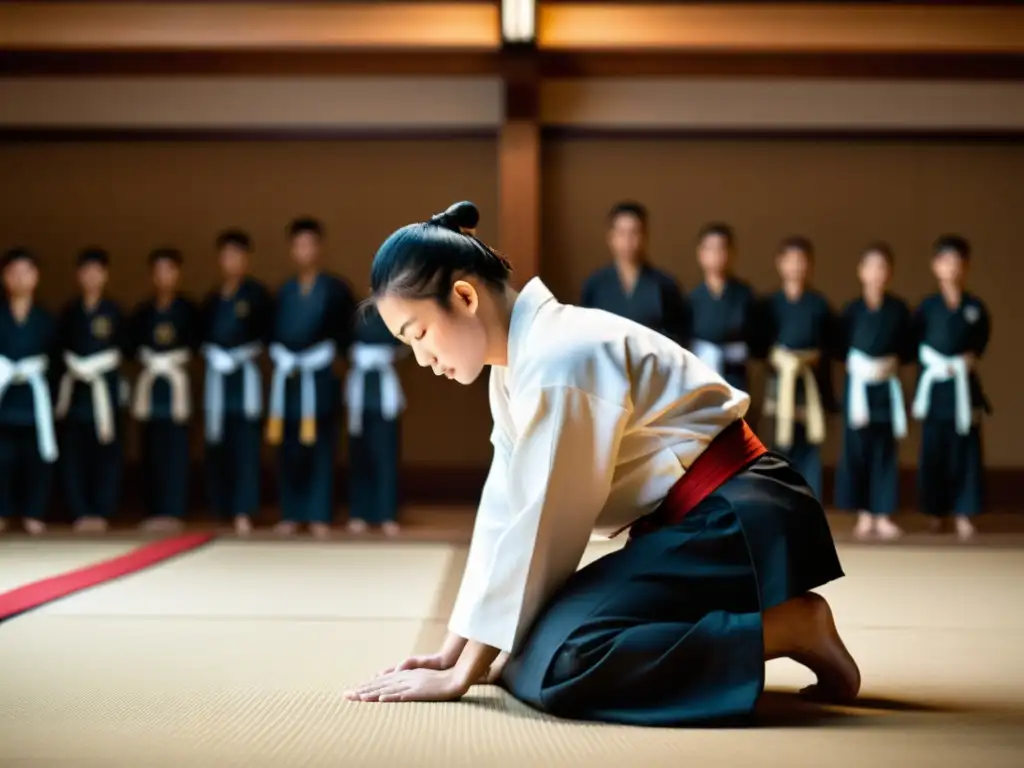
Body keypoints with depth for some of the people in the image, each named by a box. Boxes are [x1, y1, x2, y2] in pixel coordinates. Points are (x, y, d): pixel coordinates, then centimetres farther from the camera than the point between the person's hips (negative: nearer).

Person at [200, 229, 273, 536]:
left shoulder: (257, 293, -2)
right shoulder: (212, 299, 13)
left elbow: (268, 333, -4)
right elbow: (202, 335, 14)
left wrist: (251, 351, -13)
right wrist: (213, 355, 0)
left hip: (245, 376, -5)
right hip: (216, 377, 5)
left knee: (245, 445, -9)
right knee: (218, 447, 7)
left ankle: (243, 512, -9)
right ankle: (223, 509, 17)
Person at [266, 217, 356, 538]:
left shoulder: (335, 289, 1)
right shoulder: (284, 291, 11)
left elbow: (347, 331, 1)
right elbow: (274, 332, 11)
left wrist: (333, 355, -10)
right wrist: (281, 359, -2)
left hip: (320, 378, -3)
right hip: (287, 378, 3)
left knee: (320, 448, -1)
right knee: (290, 449, 5)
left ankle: (319, 516, 4)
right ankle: (291, 515, 12)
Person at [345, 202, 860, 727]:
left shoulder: (560, 359, -21)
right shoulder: (519, 364, 9)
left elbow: (537, 526, -18)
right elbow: (505, 514, 10)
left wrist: (463, 674, -11)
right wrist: (452, 652, 6)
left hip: (734, 524, -10)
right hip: (693, 526, 10)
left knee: (561, 662, -25)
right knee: (533, 649, 4)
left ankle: (794, 628, -14)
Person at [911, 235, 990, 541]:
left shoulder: (975, 308, 2)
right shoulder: (928, 306, 2)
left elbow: (981, 341, 11)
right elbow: (915, 343, 2)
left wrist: (970, 359, -4)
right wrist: (939, 364, -6)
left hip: (965, 388, 0)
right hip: (935, 386, 0)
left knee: (965, 449, 0)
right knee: (934, 450, 4)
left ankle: (963, 513, 5)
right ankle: (936, 511, 15)